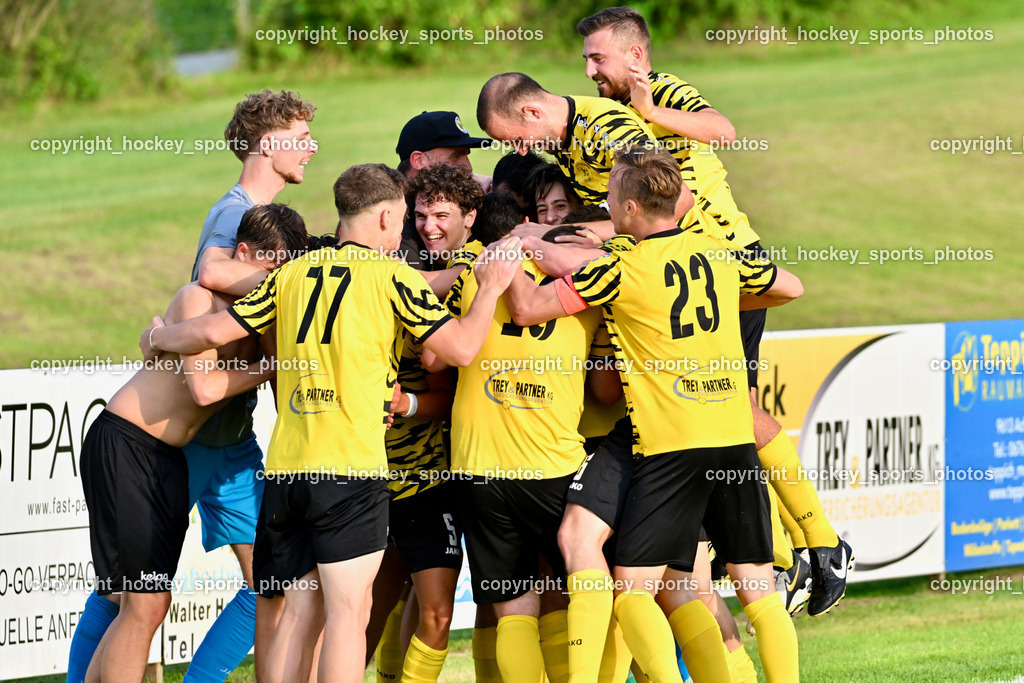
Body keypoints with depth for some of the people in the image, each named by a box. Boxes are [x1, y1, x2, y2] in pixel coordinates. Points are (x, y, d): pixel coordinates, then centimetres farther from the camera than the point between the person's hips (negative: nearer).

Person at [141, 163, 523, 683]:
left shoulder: (294, 272, 14)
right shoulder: (391, 275, -1)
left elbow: (213, 332, 14)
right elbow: (461, 348, -4)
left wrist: (159, 339, 33)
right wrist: (490, 290, 13)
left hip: (284, 467, 5)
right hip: (351, 465, -5)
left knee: (300, 610, 10)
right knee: (348, 610, -7)